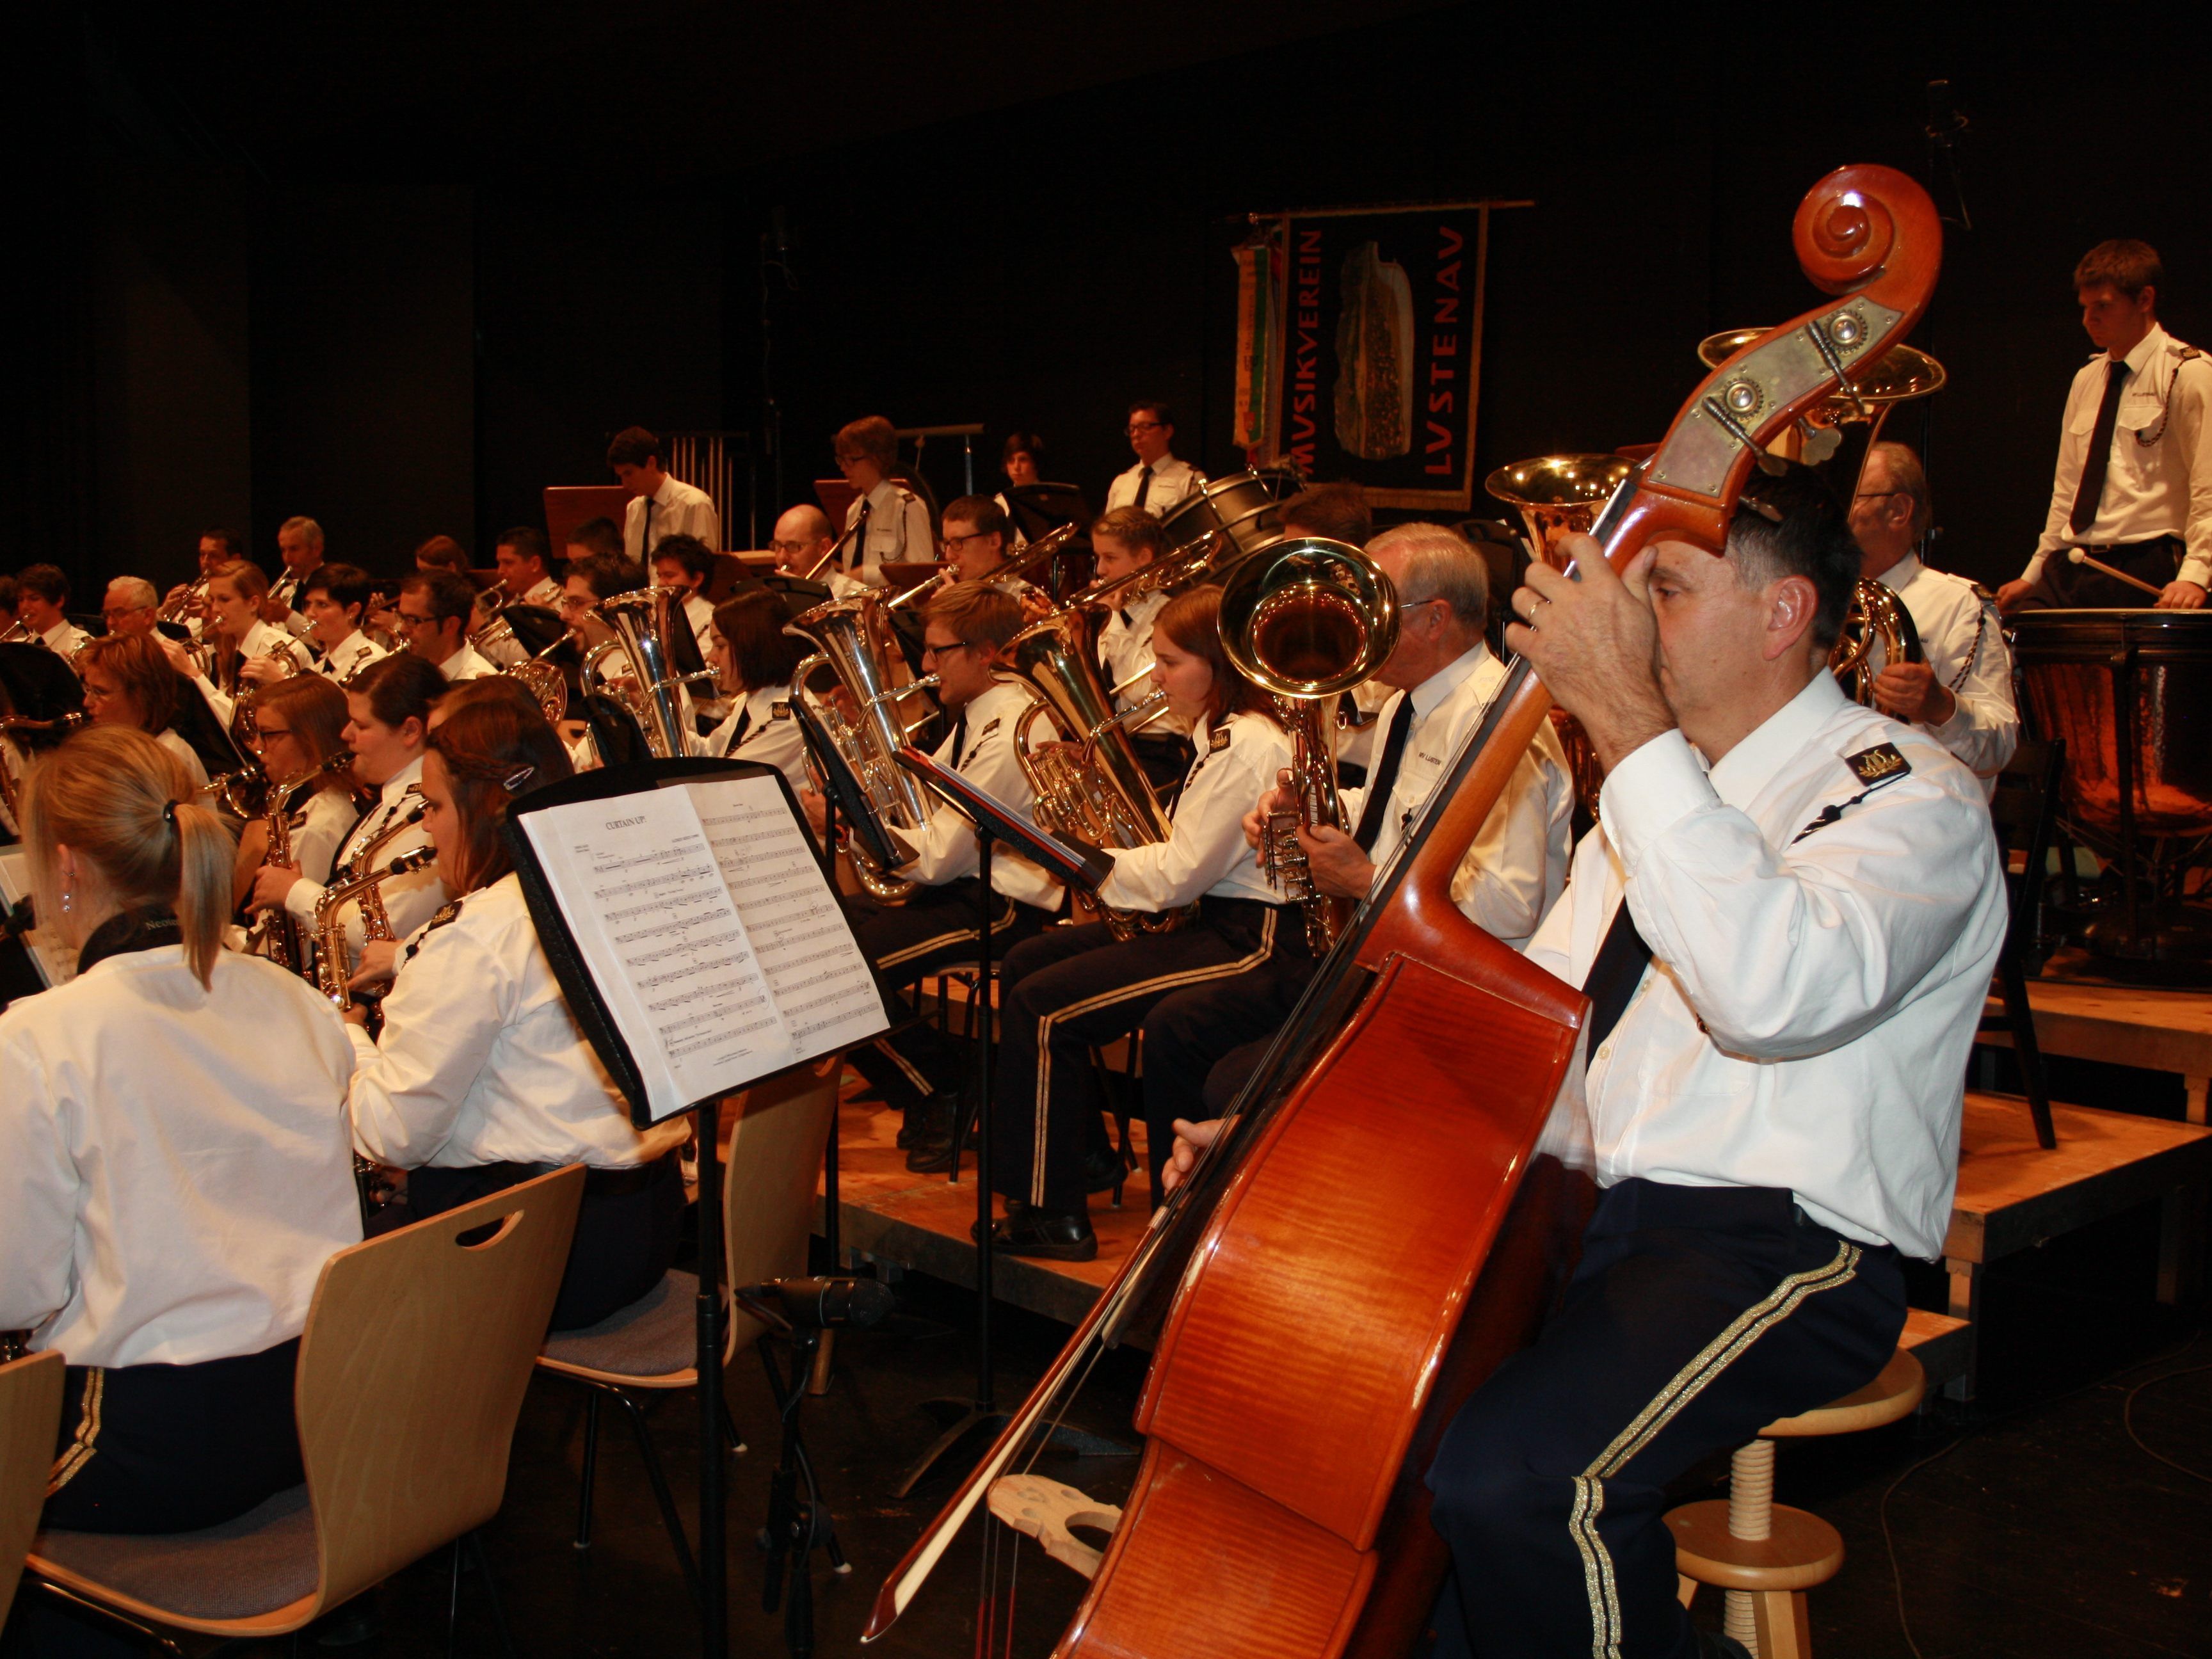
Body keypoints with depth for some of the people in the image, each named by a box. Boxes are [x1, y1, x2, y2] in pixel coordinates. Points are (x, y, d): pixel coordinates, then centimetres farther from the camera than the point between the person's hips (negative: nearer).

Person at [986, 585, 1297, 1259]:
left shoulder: (1245, 746, -19)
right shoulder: (1227, 734, 14)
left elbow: (1179, 874, -21)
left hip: (1247, 939, -11)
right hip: (1212, 917, 11)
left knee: (1041, 1006, -17)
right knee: (1024, 963, 13)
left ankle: (1050, 1213, -9)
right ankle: (1087, 1152, 21)